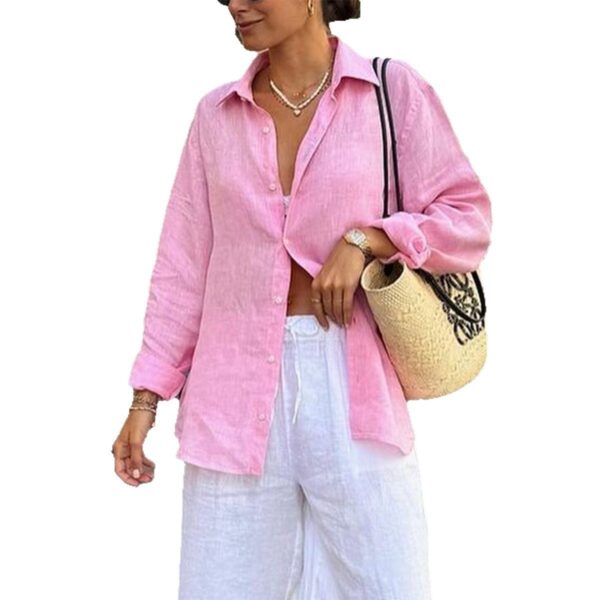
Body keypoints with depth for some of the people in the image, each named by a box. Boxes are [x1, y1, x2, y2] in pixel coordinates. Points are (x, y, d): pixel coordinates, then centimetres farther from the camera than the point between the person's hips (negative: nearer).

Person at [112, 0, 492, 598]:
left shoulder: (392, 89, 2)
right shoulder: (216, 114, 11)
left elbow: (469, 220, 4)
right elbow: (183, 266, 12)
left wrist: (365, 239, -12)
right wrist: (147, 394, 8)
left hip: (351, 383, -2)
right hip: (236, 386, 2)